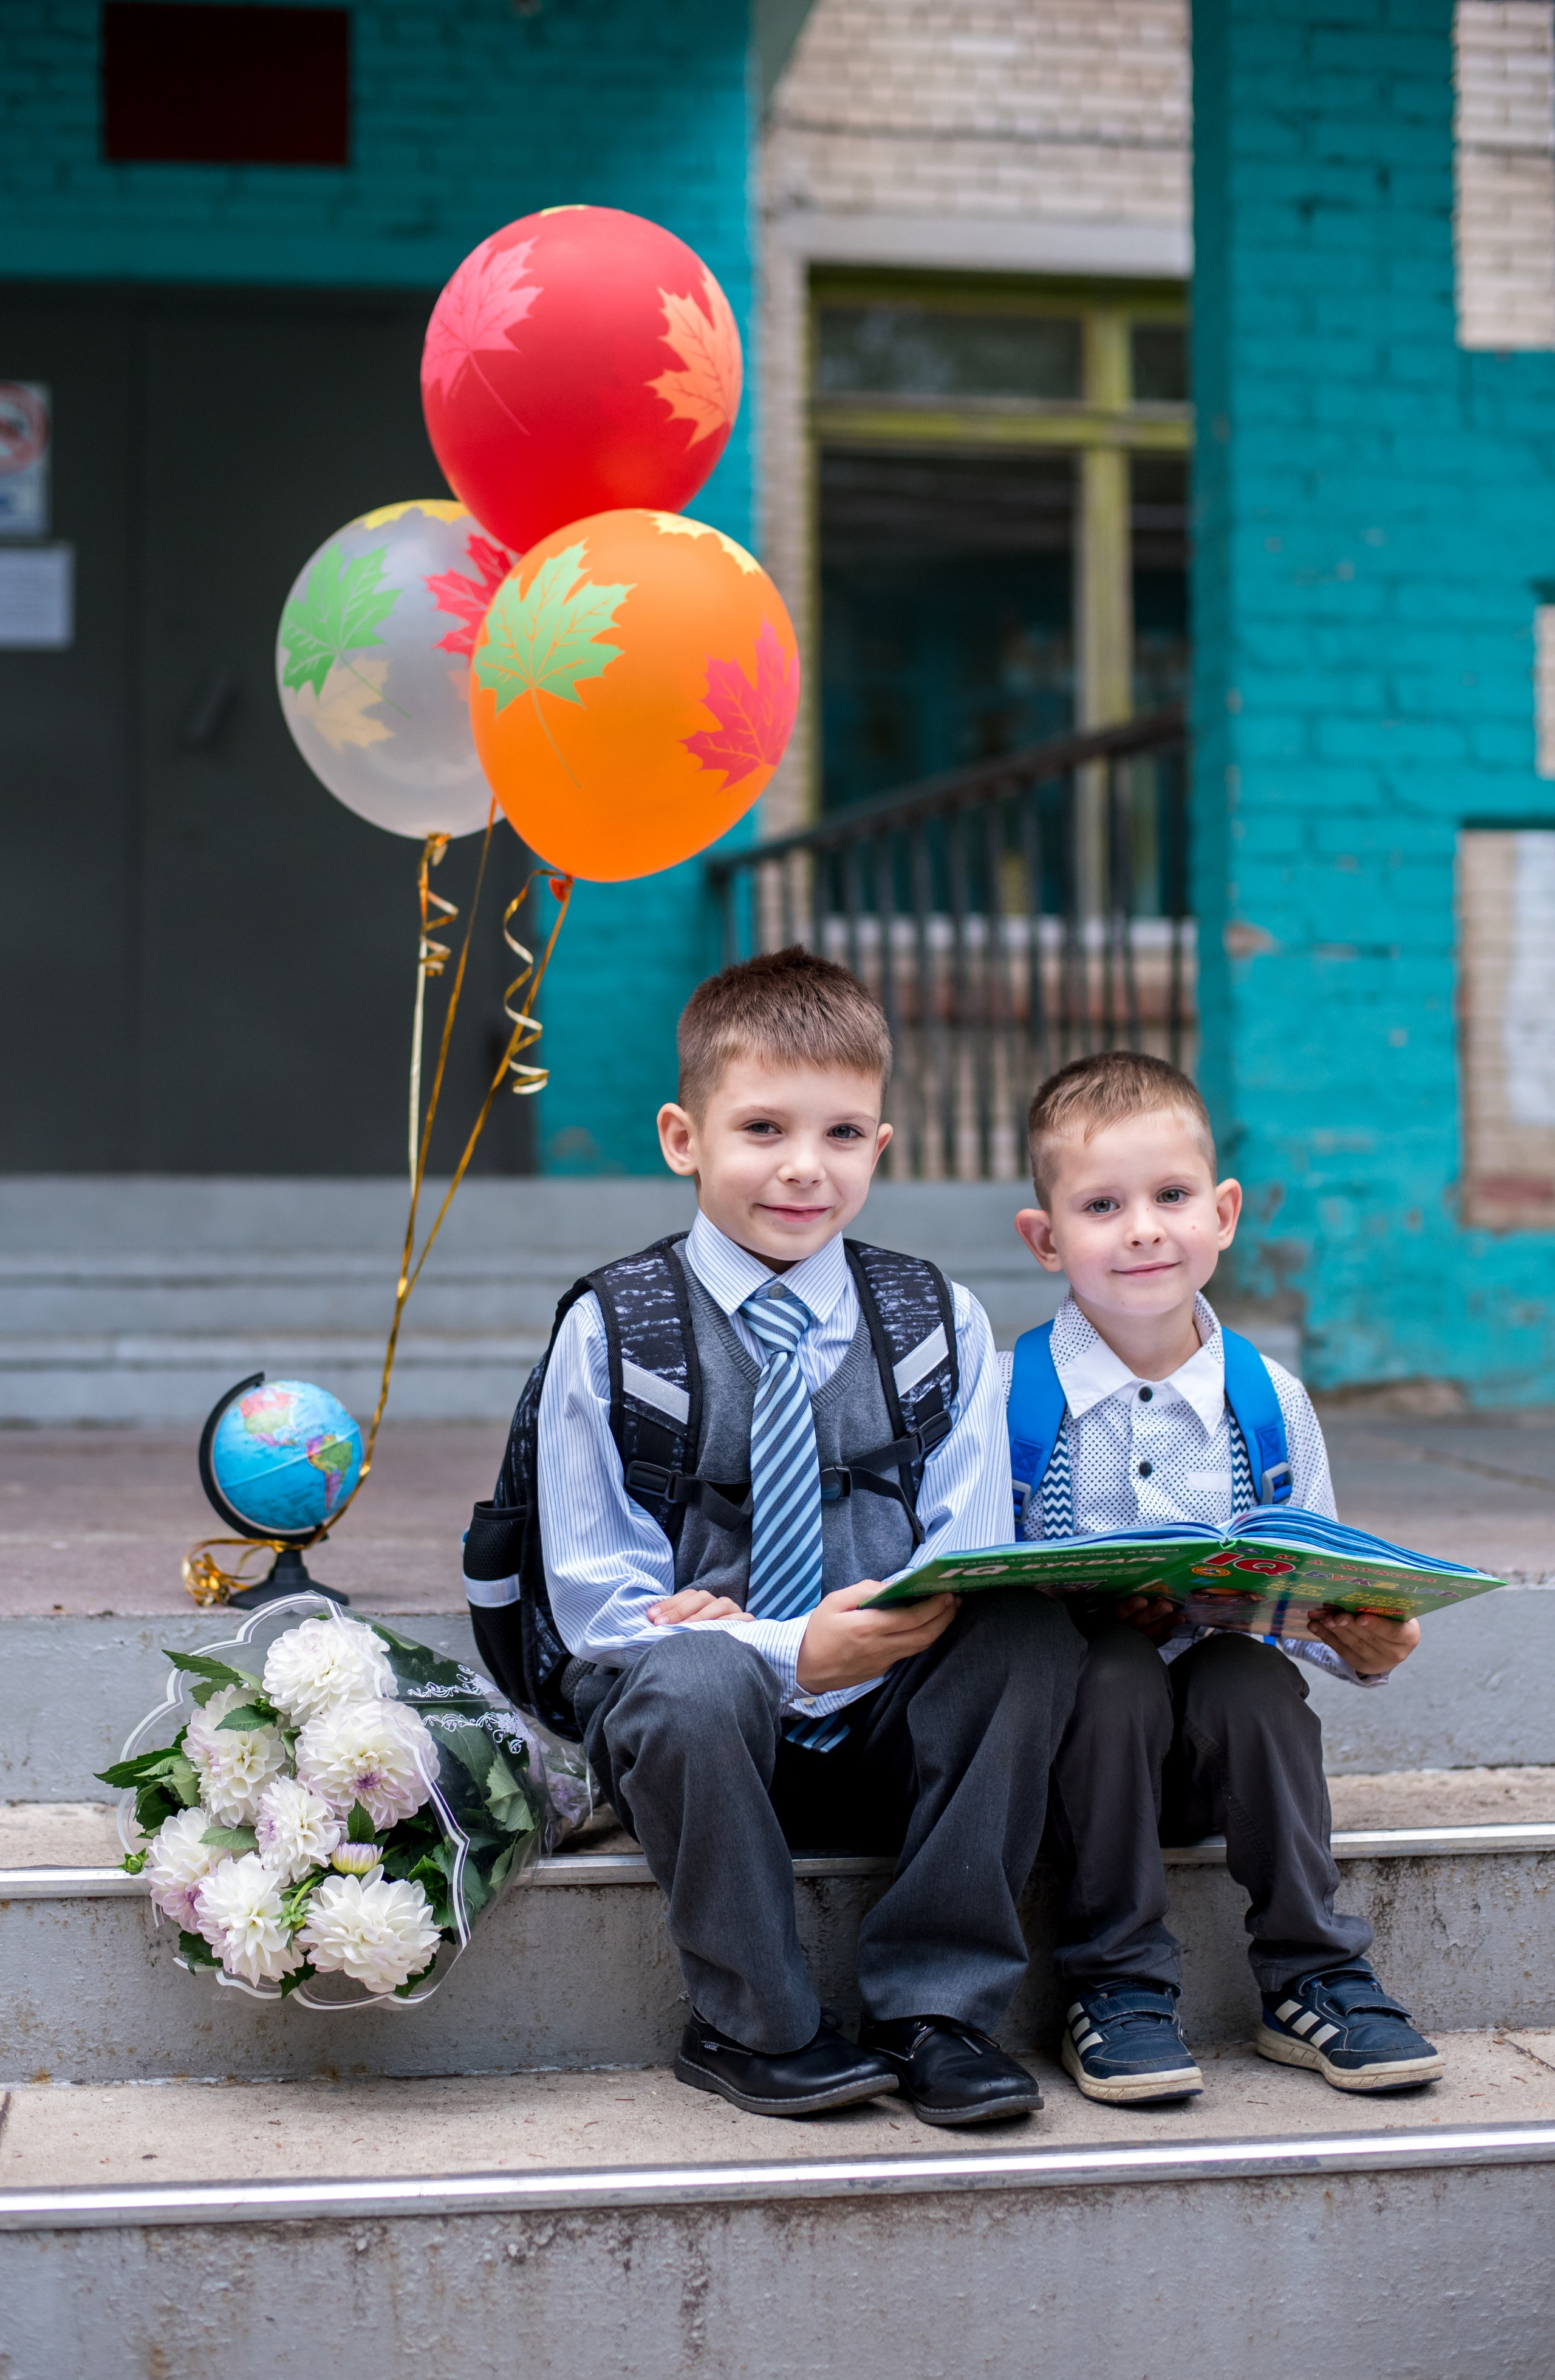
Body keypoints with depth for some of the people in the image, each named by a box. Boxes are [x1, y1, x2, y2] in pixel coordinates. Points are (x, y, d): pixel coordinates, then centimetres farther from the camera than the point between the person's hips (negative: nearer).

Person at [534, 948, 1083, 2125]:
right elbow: (597, 1602, -6)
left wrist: (889, 1625, -23)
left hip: (889, 1733, 2)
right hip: (696, 1723, -2)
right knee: (693, 1682, -36)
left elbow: (967, 1556, -2)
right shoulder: (612, 1334, -1)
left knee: (1034, 1626, -26)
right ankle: (755, 2023, -13)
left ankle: (936, 2007, -15)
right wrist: (788, 1656, -22)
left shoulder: (938, 1323, 6)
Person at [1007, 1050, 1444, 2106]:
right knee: (1113, 1671, -31)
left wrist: (1365, 1643, -11)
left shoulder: (1269, 1400, 4)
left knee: (1255, 1680, -28)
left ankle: (1312, 1979, -12)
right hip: (1074, 1734, -2)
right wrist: (1099, 1616, -24)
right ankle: (1118, 1987, -16)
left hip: (1220, 1740, 2)